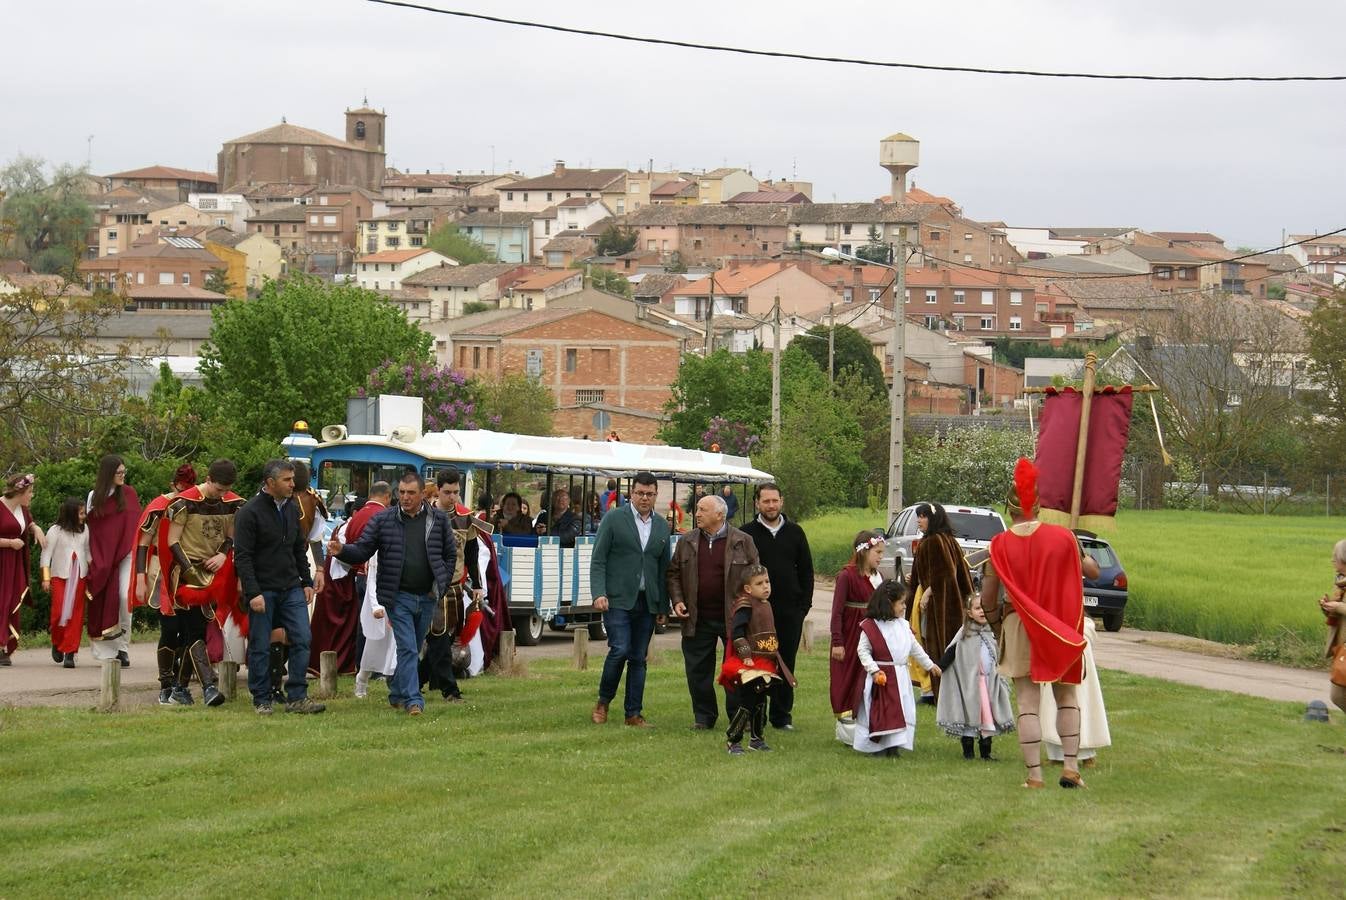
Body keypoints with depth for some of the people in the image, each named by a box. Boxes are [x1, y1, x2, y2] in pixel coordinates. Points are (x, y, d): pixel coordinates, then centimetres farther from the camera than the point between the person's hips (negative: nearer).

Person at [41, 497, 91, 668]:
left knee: (76, 615, -3)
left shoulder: (84, 530, 10)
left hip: (79, 576, 3)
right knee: (59, 612, -10)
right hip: (59, 575, -3)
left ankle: (69, 653, 0)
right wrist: (46, 578, -9)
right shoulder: (55, 531, -2)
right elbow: (46, 555, -2)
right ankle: (57, 643, 17)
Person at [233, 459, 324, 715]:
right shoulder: (250, 512, -10)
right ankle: (262, 700, 11)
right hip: (263, 590, -6)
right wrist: (253, 593, -19)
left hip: (291, 589, 6)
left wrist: (306, 582, 15)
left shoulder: (292, 508, 10)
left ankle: (296, 698, 3)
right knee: (260, 647, 2)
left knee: (301, 639, -2)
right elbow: (242, 556, -13)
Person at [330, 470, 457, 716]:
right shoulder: (383, 520, -1)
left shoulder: (438, 520, 4)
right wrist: (342, 550, -22)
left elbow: (450, 554, 13)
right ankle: (413, 700, -13)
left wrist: (442, 584, 6)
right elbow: (362, 550, -2)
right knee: (407, 649, -12)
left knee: (413, 649, 13)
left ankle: (397, 694, 28)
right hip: (399, 597, -3)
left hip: (427, 598, 3)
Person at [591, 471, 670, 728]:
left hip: (647, 602, 4)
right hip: (618, 599, -4)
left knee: (639, 658, 5)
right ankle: (603, 702, 6)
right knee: (620, 650, -14)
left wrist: (664, 606, 11)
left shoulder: (662, 526, 13)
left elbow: (664, 568, 15)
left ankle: (633, 713, 10)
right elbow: (598, 560, -2)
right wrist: (598, 593, -14)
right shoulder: (613, 519, 0)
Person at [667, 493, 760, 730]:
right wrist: (677, 601, -1)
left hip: (733, 619, -3)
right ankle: (703, 716, 17)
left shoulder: (742, 542, -2)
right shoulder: (687, 542, 8)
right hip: (698, 620, 3)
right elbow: (673, 573, 14)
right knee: (698, 669, 5)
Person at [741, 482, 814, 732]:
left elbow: (806, 570, 13)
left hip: (790, 610, 2)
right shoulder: (747, 533, 1)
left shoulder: (794, 533, 9)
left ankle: (781, 716, 12)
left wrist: (804, 605, 4)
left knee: (786, 664, 5)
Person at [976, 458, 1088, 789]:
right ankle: (1071, 765, 3)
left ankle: (1034, 774, -2)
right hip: (1059, 626, 1)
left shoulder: (1000, 544, -5)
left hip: (1019, 627, 0)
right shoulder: (1062, 538, -5)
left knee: (1028, 703, 2)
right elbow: (1088, 572, 6)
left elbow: (988, 596, -1)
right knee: (1066, 697, 13)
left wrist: (991, 612, 21)